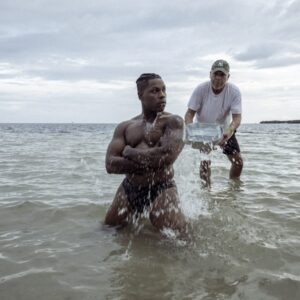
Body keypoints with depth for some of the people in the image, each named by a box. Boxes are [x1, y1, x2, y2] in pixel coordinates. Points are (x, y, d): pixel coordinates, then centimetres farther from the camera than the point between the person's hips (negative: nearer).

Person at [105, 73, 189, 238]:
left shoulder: (173, 121, -4)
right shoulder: (124, 127, 6)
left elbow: (168, 156, -21)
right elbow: (110, 164, -6)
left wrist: (130, 152, -9)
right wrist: (151, 161, -18)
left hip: (161, 189, -4)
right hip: (128, 189, 4)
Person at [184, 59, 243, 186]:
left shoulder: (234, 91, -22)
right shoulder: (201, 89, -24)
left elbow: (237, 117, -29)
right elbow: (190, 113, -24)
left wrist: (230, 130, -50)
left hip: (225, 129, 2)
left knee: (238, 161, -1)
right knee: (205, 161, -14)